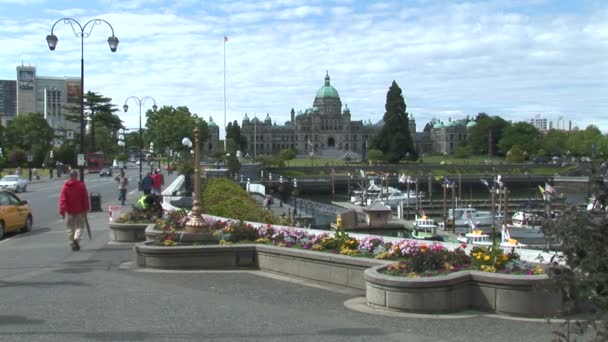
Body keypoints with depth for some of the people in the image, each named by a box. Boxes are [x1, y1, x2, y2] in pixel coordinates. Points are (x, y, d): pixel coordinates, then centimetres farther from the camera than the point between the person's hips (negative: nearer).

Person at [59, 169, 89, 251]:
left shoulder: (65, 186, -2)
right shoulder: (81, 185, -4)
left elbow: (62, 199, -6)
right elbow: (85, 199, -4)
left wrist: (62, 211, -5)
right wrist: (85, 210, 2)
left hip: (69, 211, 1)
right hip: (79, 211, -1)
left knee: (70, 228, 11)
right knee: (80, 226, 8)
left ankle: (72, 244, 11)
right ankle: (76, 238, -18)